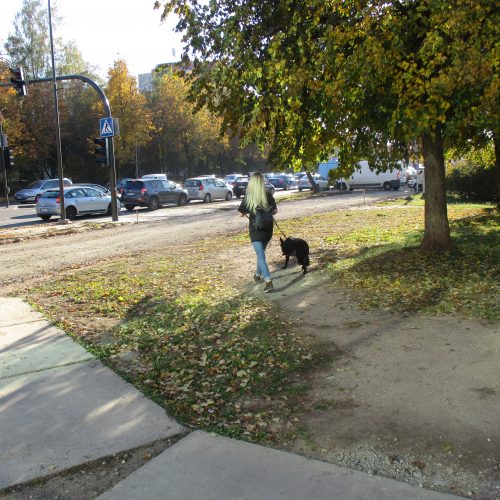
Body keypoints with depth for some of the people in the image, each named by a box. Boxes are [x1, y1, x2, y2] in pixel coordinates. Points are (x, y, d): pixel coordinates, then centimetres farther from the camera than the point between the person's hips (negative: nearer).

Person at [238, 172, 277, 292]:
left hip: (256, 231, -3)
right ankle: (258, 275, 37)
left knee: (261, 256, -6)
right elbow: (274, 211, -1)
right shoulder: (268, 195, -5)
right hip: (267, 230, 3)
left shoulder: (248, 197, -9)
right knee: (261, 253, 23)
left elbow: (241, 213, -1)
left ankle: (268, 281, -19)